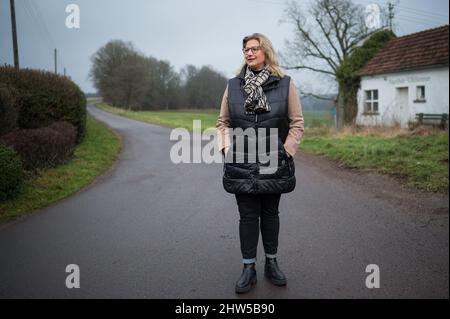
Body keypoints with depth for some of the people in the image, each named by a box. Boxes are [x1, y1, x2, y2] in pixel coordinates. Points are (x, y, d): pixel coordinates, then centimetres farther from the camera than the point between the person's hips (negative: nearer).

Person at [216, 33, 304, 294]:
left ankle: (272, 263, 29)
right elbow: (223, 122, 11)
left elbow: (297, 123, 1)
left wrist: (286, 152, -6)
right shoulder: (234, 85, 4)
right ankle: (249, 269, 17)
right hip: (241, 165, 1)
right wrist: (226, 149, -1)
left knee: (270, 213, 13)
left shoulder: (285, 84, -1)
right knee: (248, 215, 6)